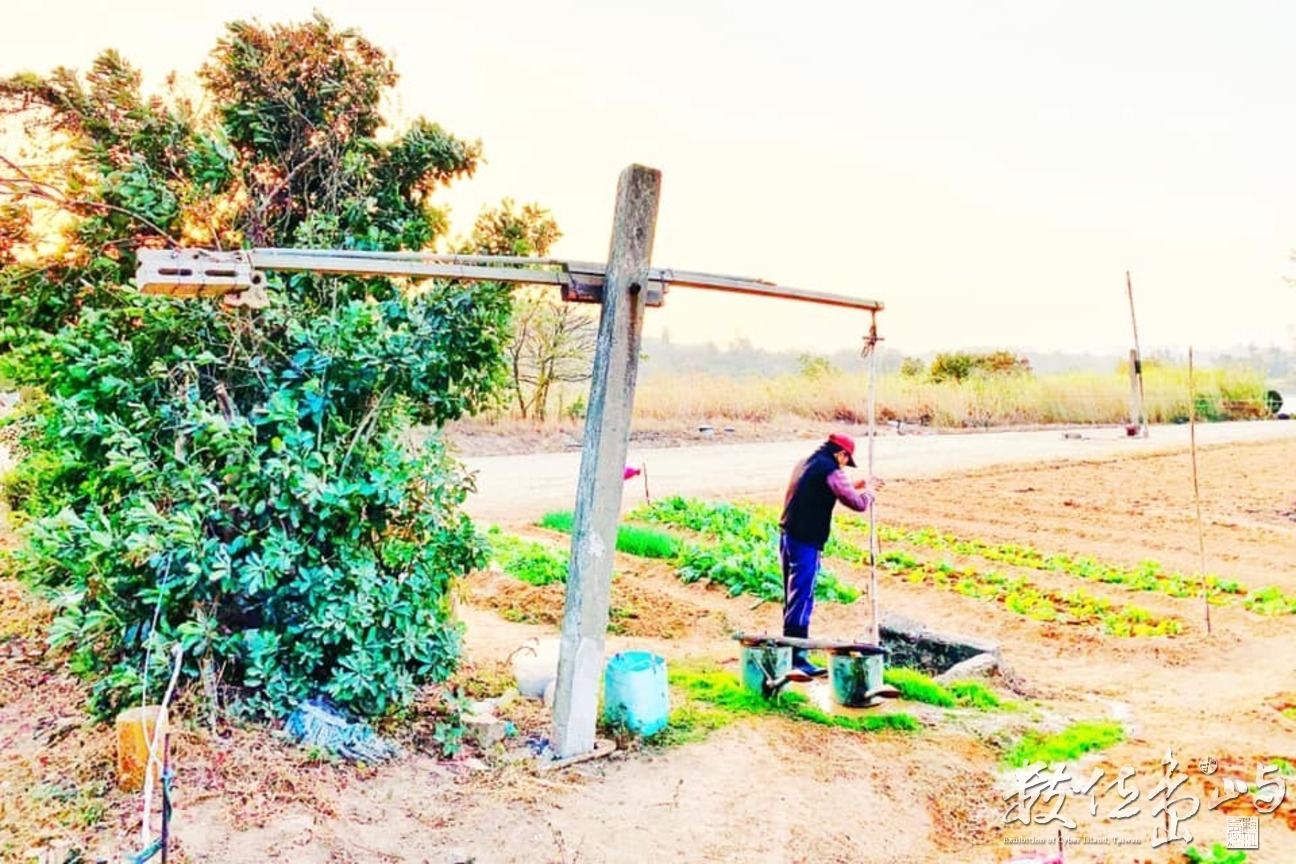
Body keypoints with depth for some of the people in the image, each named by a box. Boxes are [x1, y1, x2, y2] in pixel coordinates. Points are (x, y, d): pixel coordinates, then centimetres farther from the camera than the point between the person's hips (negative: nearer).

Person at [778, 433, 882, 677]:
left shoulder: (806, 463, 15)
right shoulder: (830, 471, -13)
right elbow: (858, 504, -12)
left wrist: (856, 485, 30)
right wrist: (868, 492, 8)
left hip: (786, 536, 9)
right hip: (806, 543, -9)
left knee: (792, 598, 18)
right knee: (802, 600, -4)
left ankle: (790, 651, 26)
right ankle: (797, 657, -1)